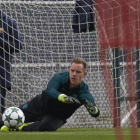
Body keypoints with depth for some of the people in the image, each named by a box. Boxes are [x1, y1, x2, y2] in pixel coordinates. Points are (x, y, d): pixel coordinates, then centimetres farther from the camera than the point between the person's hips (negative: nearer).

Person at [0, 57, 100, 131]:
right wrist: (63, 97, -64)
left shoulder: (83, 90, -25)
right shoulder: (61, 77, -24)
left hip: (57, 116, -1)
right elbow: (50, 90, -44)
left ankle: (22, 128, -8)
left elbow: (96, 113, -37)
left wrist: (92, 107, -61)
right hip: (40, 105, 1)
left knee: (47, 126, -34)